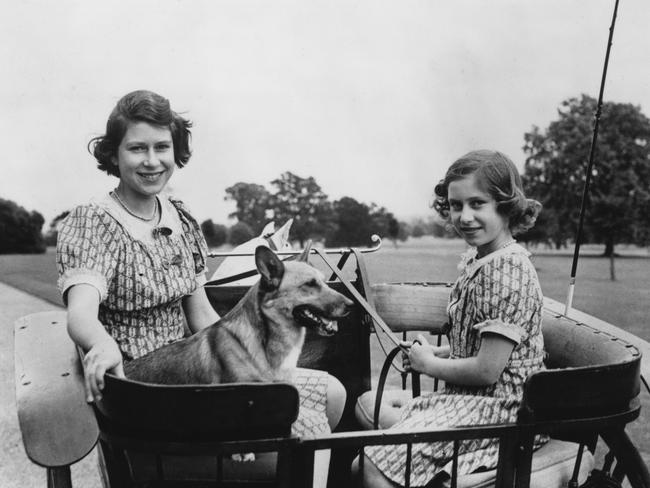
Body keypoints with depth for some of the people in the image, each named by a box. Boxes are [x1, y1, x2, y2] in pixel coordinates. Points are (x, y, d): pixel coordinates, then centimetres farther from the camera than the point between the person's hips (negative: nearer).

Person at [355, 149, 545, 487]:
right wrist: (437, 353, 3)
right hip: (468, 398, 10)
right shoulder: (473, 260, 9)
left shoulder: (508, 270, -21)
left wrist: (429, 364, -9)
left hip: (500, 408, -10)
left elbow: (487, 370, -23)